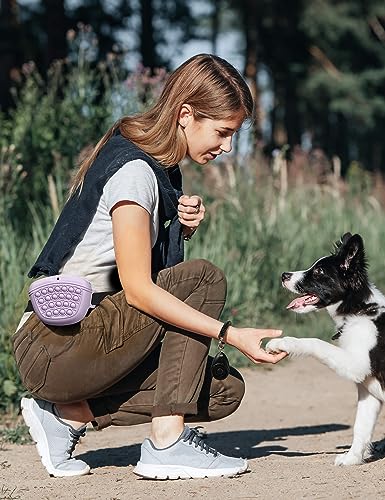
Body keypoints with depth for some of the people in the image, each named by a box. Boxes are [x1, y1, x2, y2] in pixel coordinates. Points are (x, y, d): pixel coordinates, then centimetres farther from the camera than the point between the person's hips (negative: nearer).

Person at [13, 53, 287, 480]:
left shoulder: (158, 166, 12)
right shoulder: (133, 170, -18)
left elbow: (153, 264, 19)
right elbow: (137, 289, -22)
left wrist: (184, 226, -2)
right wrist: (232, 334, -24)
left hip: (91, 330, 9)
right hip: (52, 346, -9)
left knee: (224, 390, -1)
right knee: (203, 279, -19)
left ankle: (69, 414, 2)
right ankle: (167, 444, -19)